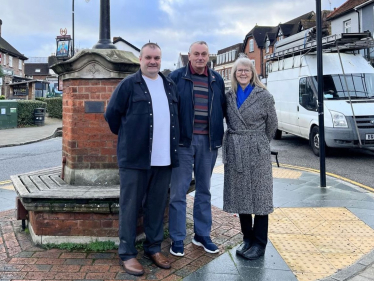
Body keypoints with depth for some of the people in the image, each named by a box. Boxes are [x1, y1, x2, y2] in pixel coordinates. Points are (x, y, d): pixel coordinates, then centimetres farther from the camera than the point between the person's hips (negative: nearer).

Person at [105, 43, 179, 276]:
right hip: (136, 156, -5)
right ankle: (127, 253, 14)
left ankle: (154, 248, 26)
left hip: (164, 158, 5)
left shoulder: (171, 86, 13)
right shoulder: (129, 84, -3)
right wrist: (127, 136, 7)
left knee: (158, 205, 12)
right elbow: (112, 114, 0)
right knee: (130, 206, 3)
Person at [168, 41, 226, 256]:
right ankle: (177, 239, 13)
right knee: (179, 191, 1)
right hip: (183, 140, -3)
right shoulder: (176, 77, -1)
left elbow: (223, 109, 14)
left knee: (204, 190, 13)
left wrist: (221, 135, 7)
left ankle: (202, 235, 26)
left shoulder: (217, 80, 10)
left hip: (208, 141, 4)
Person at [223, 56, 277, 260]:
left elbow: (272, 125, 4)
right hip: (234, 151, 4)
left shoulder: (264, 96, -3)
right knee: (240, 196, 9)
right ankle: (247, 238, 23)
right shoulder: (229, 96, 7)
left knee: (259, 196, 2)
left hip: (257, 152, -4)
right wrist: (237, 141, 10)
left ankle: (259, 244, 12)